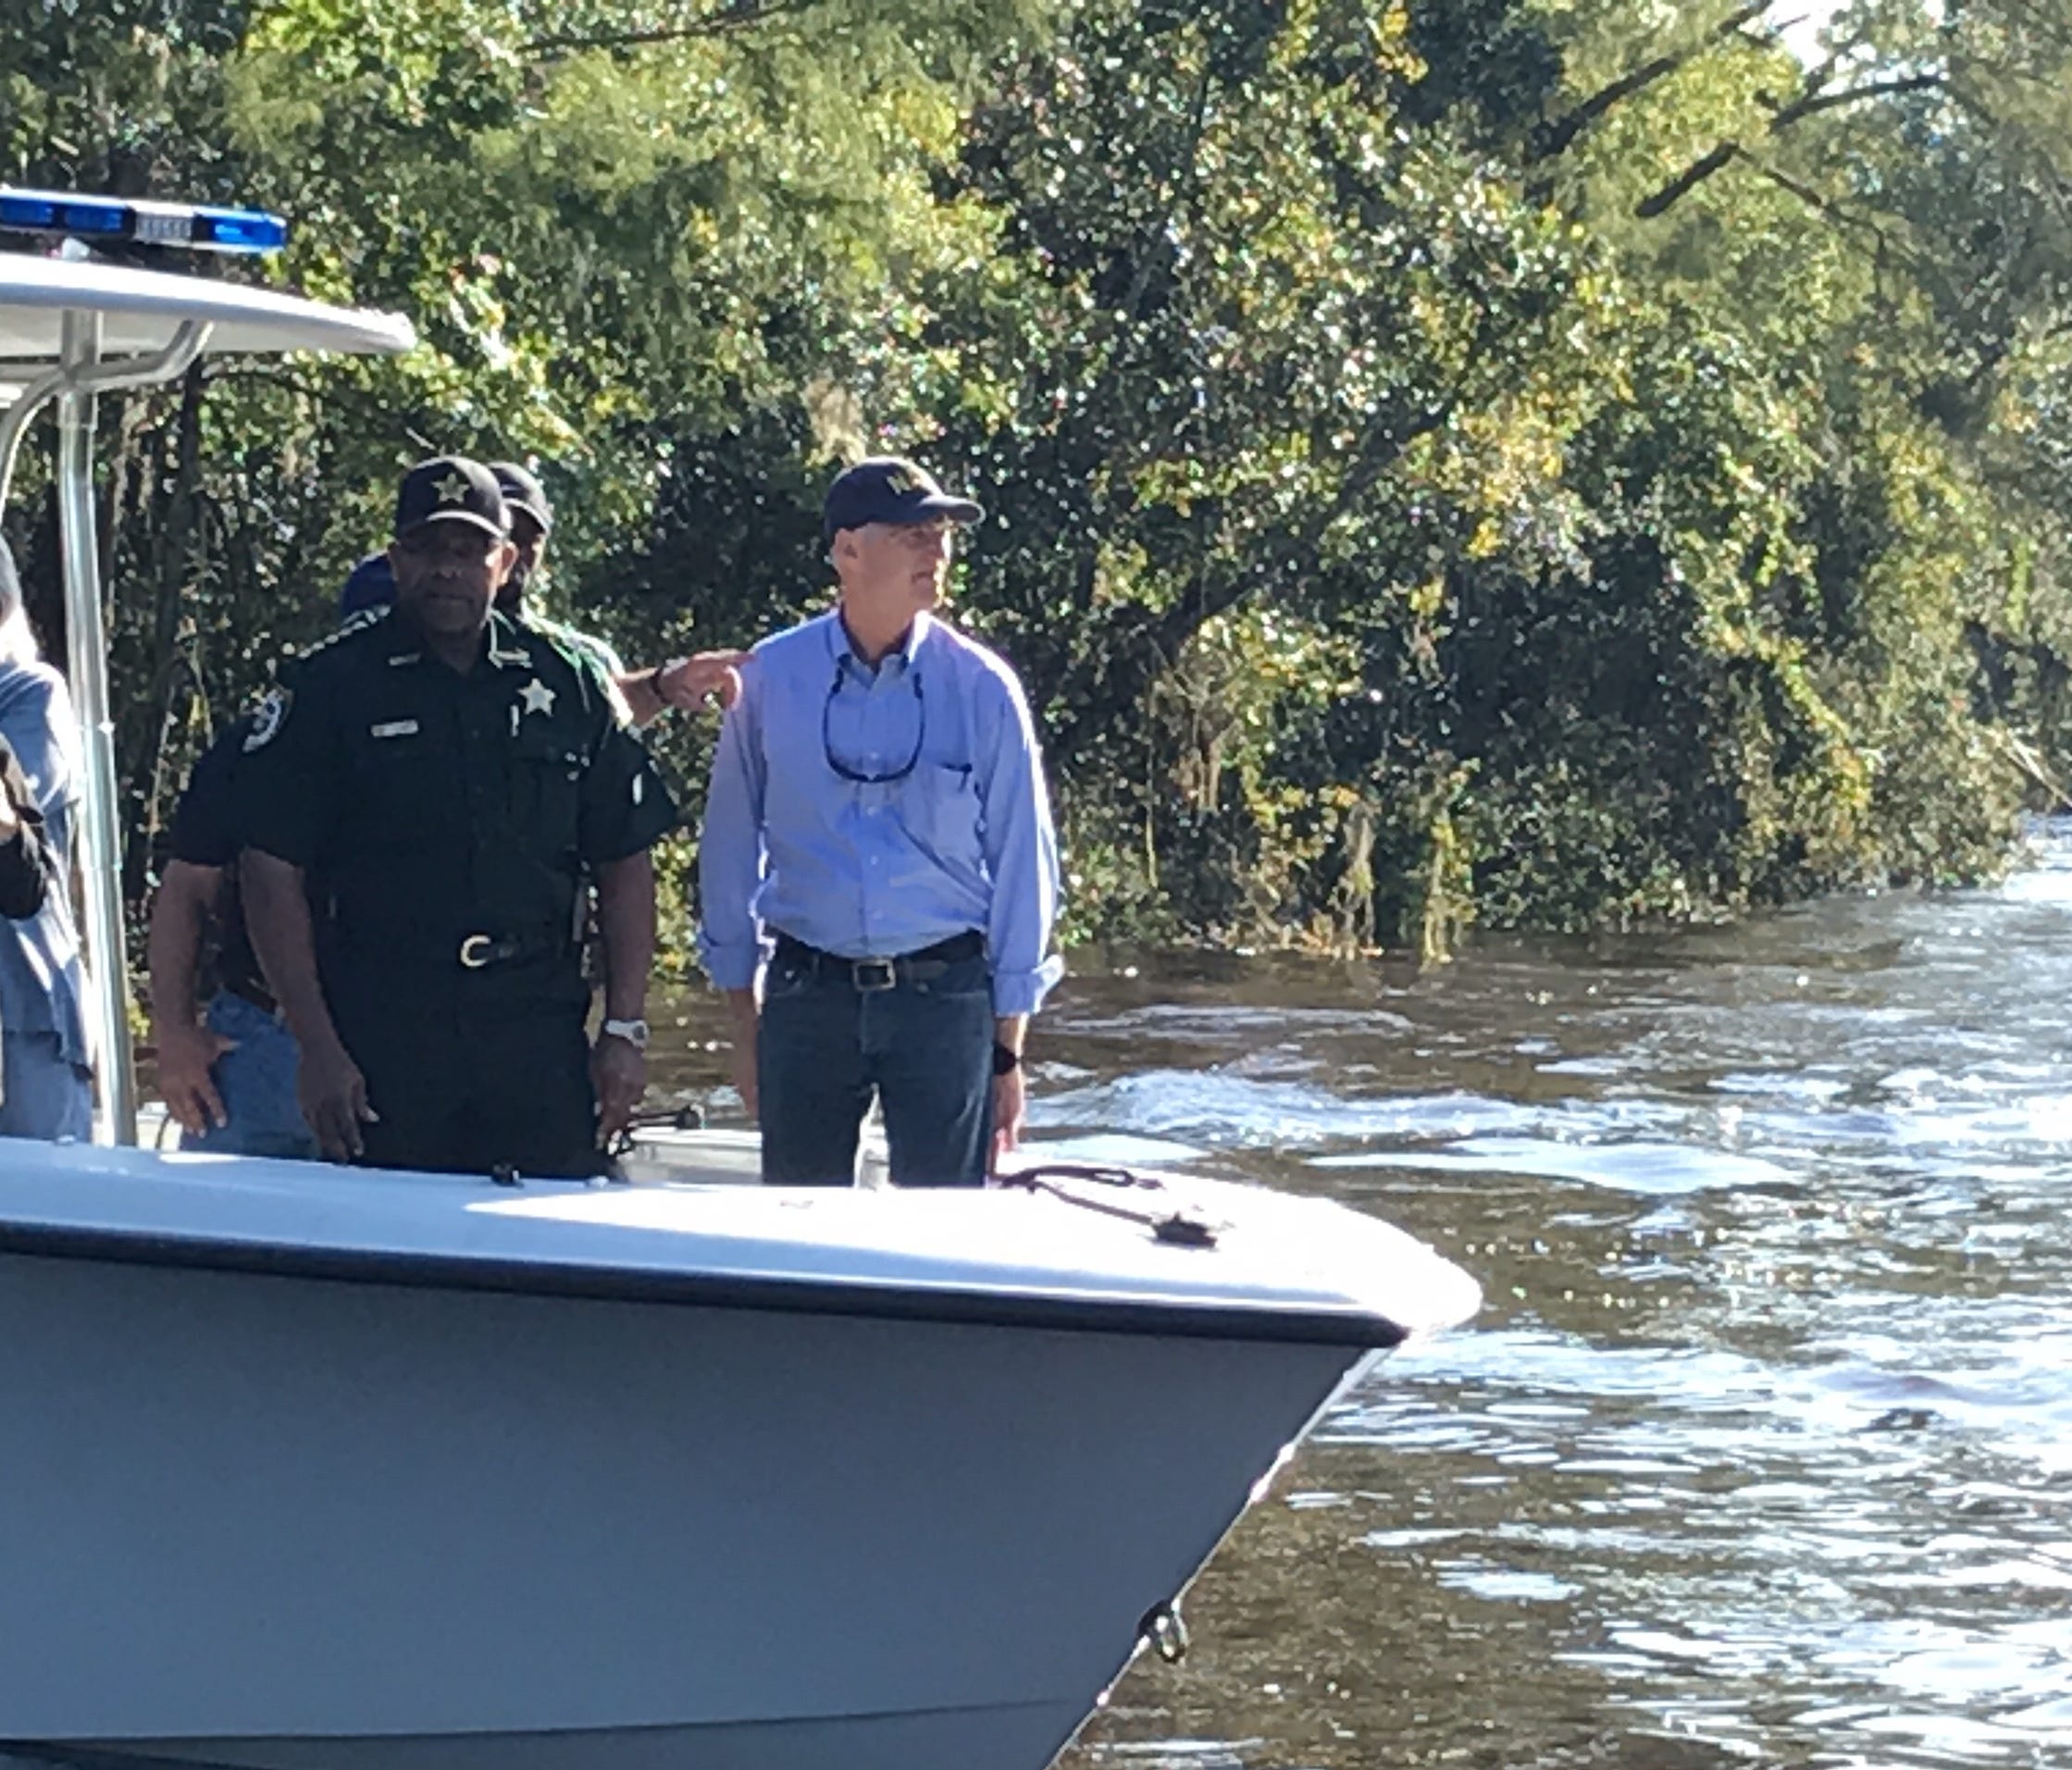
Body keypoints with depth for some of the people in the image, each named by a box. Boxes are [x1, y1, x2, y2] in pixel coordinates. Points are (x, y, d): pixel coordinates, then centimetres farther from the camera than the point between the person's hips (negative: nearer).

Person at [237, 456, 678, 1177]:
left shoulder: (564, 685, 11)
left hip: (540, 1038, 2)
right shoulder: (330, 687, 3)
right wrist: (318, 1049, -7)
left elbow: (623, 863, 15)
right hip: (381, 1037, -2)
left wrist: (624, 1030, 6)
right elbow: (272, 873, -1)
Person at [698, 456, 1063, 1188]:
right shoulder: (770, 679, 1)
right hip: (808, 992, 1)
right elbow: (731, 847, 9)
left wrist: (1008, 1047, 3)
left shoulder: (982, 689, 0)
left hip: (944, 995, -1)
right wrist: (744, 1022, 8)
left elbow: (1021, 868, 5)